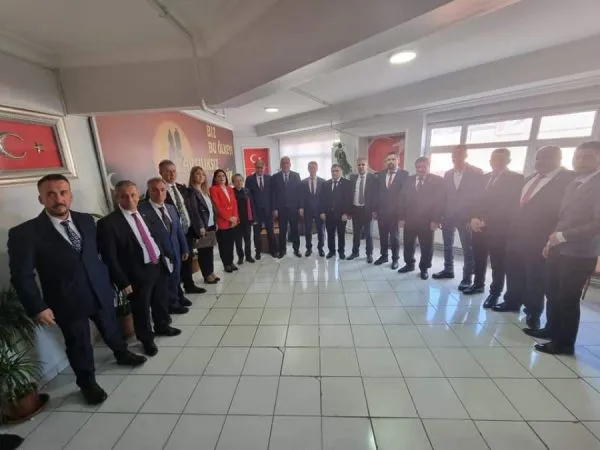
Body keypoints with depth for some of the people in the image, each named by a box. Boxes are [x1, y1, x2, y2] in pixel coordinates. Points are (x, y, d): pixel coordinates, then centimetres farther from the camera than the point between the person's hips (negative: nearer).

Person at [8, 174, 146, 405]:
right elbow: (21, 275, -10)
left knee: (111, 328, 25)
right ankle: (87, 383, 40)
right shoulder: (25, 233, -13)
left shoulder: (86, 221, -1)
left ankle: (122, 354, 53)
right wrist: (37, 308, -12)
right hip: (67, 302, -3)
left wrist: (108, 281, 6)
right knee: (79, 344, 15)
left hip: (101, 292, 4)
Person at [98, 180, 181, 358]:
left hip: (160, 265, 6)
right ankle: (147, 340, 37)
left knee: (162, 302, 24)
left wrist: (167, 256, 10)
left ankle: (162, 327, 49)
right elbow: (109, 258, -14)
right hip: (139, 273, -6)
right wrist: (123, 282, -14)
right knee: (142, 310, 13)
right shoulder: (108, 223, -15)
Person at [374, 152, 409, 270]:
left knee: (395, 236, 7)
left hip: (396, 211, -3)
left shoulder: (404, 174, -3)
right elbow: (378, 193, 7)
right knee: (383, 235, 11)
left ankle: (395, 259, 20)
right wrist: (375, 209, 2)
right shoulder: (381, 175, 9)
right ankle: (384, 256, 26)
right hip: (382, 211, 3)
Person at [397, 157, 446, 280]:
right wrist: (402, 217, 0)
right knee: (408, 244, 11)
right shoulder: (409, 180, 7)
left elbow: (440, 201, -7)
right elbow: (403, 199, 5)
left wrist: (436, 220, -14)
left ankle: (424, 269, 23)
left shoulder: (438, 180, -3)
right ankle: (409, 264, 29)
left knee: (426, 246, 7)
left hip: (427, 221, -3)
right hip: (409, 219, 3)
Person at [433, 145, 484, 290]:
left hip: (465, 217, -5)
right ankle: (448, 270, 28)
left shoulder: (477, 173, -5)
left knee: (468, 248, 2)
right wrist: (441, 215, 2)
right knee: (447, 245, 13)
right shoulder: (448, 174, 9)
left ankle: (467, 277, 13)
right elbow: (444, 195, 8)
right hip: (448, 216, 5)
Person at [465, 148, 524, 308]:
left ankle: (495, 292, 15)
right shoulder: (485, 178, 16)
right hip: (479, 225, 5)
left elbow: (511, 206, -9)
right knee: (479, 258, 13)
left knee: (497, 262, 3)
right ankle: (478, 284, 29)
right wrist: (474, 218, -3)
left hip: (498, 228, -5)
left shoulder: (516, 179, -2)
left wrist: (487, 221, -15)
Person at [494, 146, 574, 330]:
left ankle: (533, 312, 23)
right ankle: (512, 301, 32)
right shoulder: (531, 177, 13)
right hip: (517, 232, 6)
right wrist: (513, 225, 9)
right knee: (514, 271, 14)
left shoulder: (569, 179, -7)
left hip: (539, 236, -6)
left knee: (535, 276, 7)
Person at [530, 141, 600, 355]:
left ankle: (564, 342, 17)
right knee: (553, 294, 16)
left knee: (568, 299, 2)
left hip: (579, 255, -7)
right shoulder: (573, 184, 13)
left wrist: (562, 236, -15)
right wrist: (551, 241, 10)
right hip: (559, 250, 7)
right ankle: (552, 329, 32)